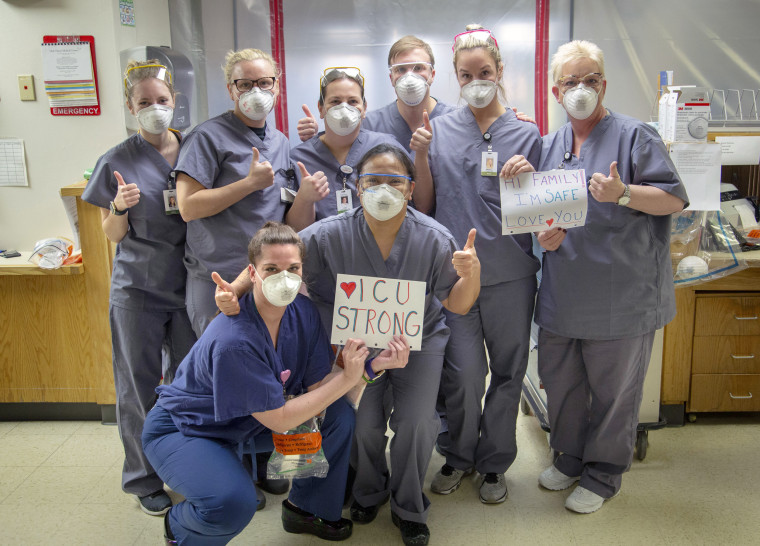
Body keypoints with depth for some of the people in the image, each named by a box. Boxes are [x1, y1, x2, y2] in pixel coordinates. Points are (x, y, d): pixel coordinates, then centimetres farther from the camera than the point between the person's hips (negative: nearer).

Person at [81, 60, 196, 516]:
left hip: (188, 284, 2)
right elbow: (114, 235, 1)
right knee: (140, 386, 8)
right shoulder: (118, 162, -4)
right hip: (138, 289, -2)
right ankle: (145, 479, 25)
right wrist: (119, 208, -19)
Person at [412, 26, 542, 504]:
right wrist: (421, 158, -8)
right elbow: (425, 206, 5)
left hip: (510, 272, 1)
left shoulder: (526, 134, 4)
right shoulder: (439, 131, 5)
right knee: (463, 372, 1)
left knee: (507, 370, 10)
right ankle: (458, 455, 27)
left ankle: (494, 462, 30)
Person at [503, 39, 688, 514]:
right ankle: (571, 457, 39)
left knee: (614, 390, 8)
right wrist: (543, 233, -3)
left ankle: (603, 475, 28)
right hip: (561, 294, 6)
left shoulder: (634, 136, -4)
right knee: (559, 381, 16)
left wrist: (622, 193, -24)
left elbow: (674, 199, -8)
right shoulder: (548, 146, 13)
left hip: (621, 294, -5)